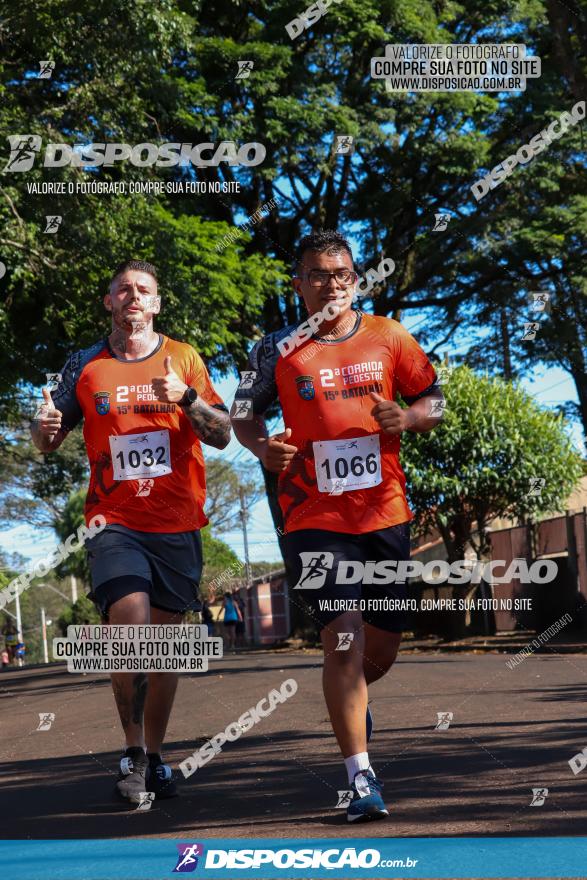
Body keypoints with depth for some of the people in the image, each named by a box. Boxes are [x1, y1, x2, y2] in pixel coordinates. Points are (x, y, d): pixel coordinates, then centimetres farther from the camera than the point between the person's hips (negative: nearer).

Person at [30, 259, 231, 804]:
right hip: (115, 522, -1)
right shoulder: (85, 366, 8)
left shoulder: (184, 359, 7)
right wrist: (45, 427, -12)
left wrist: (187, 398, -18)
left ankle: (154, 756, 19)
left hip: (177, 524, 1)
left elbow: (222, 436, 1)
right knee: (132, 628, -19)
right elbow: (46, 444, 12)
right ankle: (133, 751, -2)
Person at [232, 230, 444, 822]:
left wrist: (407, 418, -10)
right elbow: (244, 413, 10)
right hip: (315, 519, -3)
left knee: (382, 647, 12)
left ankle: (349, 699, 48)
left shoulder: (388, 338, 5)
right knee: (344, 637, -15)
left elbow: (433, 400, 12)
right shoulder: (278, 351, 0)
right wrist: (263, 446, -11)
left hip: (385, 513, 3)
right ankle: (361, 778, -8)